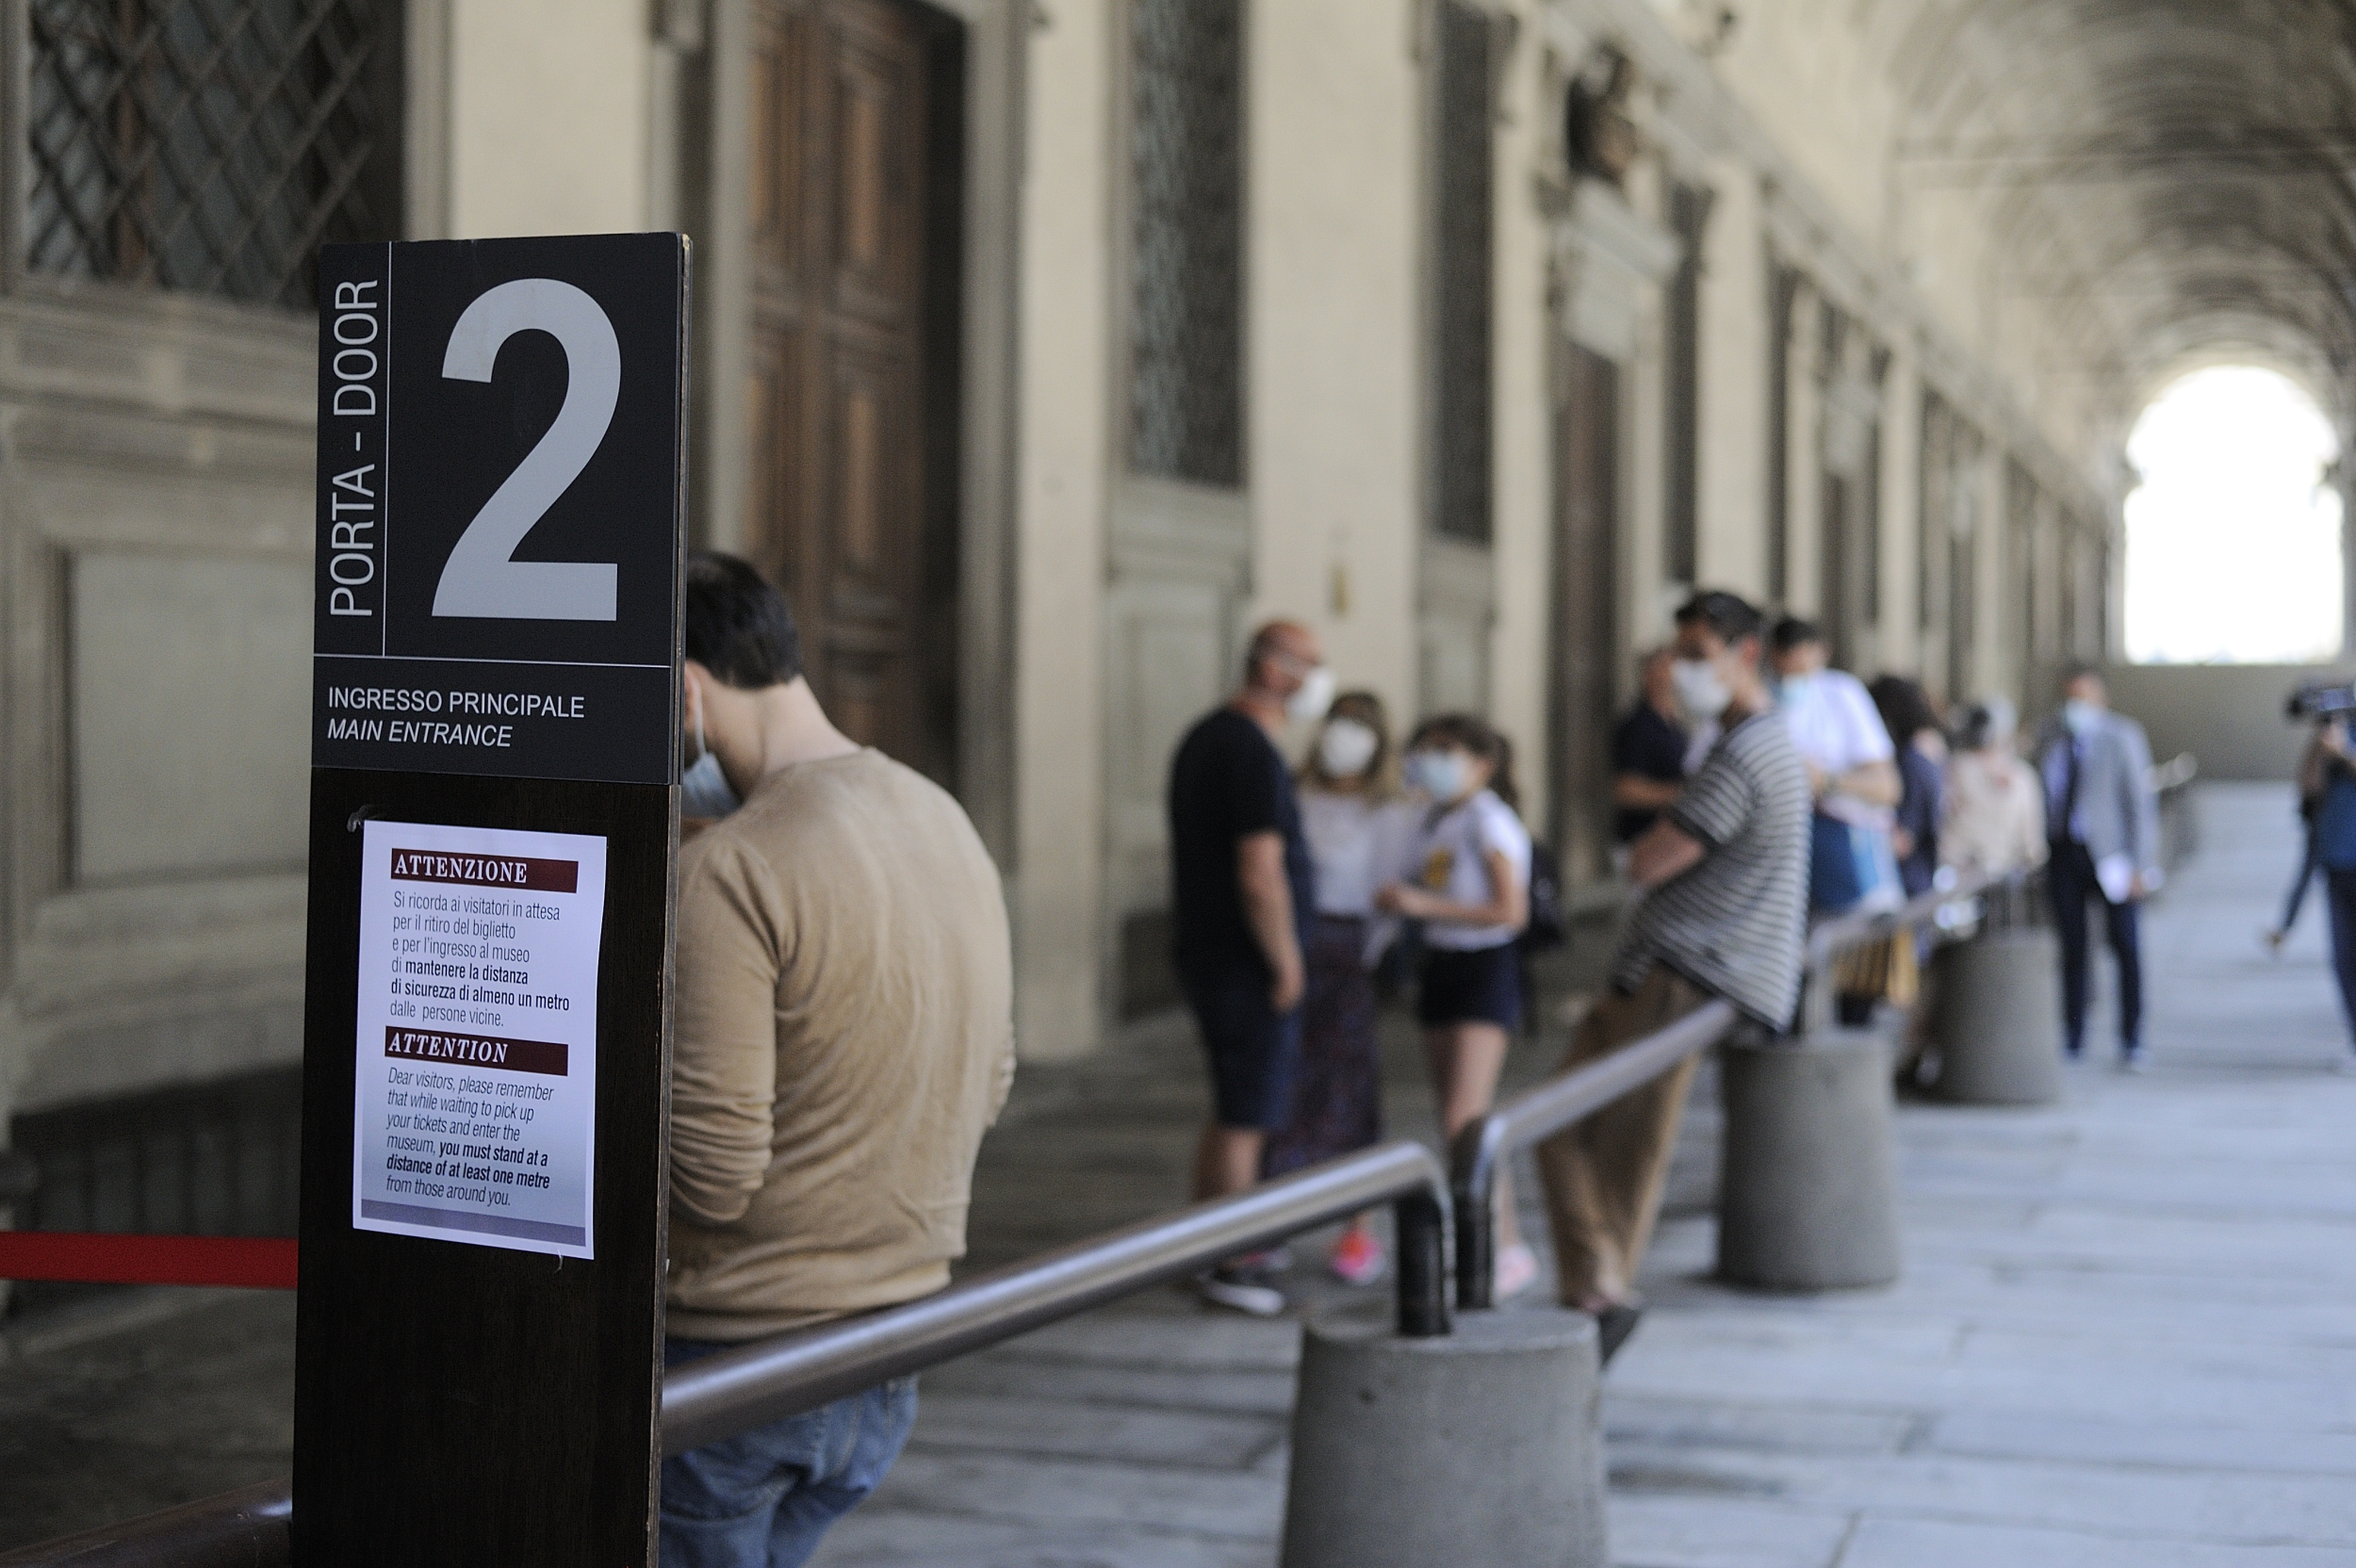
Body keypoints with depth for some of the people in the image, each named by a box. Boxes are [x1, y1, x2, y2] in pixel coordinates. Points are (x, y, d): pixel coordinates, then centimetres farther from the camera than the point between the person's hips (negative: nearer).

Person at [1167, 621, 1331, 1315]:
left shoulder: (1206, 737, 12)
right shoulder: (1254, 754, -20)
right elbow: (1261, 877, -24)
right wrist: (1286, 967, -15)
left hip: (1206, 953, 10)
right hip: (1249, 966, -10)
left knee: (1233, 1110, 19)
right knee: (1246, 1119, -2)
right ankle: (1229, 1267, 4)